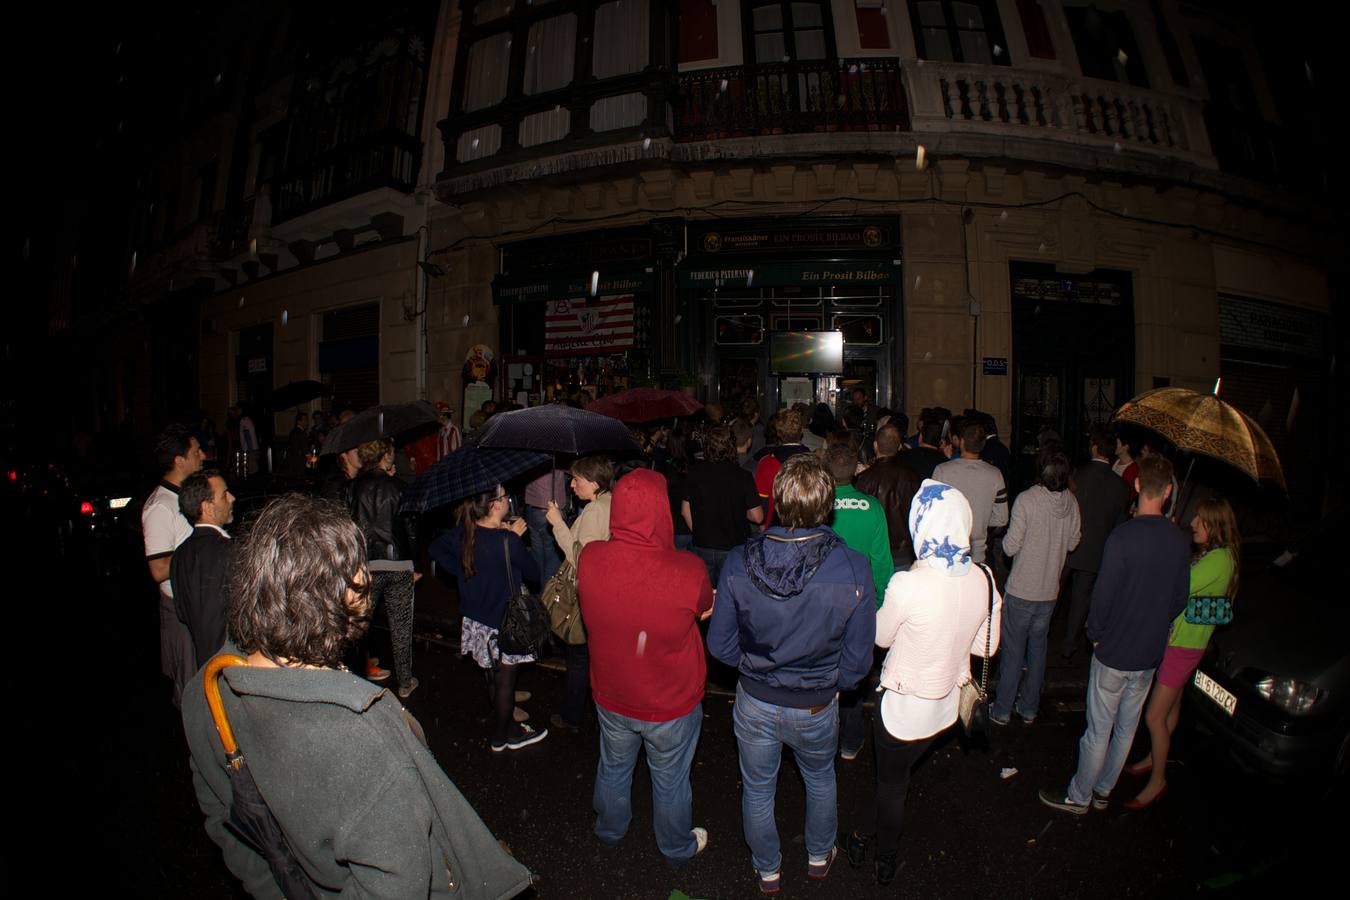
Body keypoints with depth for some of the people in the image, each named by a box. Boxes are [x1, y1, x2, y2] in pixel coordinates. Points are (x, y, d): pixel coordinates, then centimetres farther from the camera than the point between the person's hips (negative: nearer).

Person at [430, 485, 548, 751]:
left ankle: (506, 722, 42)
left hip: (474, 619, 7)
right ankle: (502, 737, 29)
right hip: (503, 625, -7)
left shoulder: (461, 532, -7)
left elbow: (435, 549, 12)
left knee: (492, 677, 23)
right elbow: (534, 573, -14)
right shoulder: (508, 541, -28)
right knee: (505, 681, 13)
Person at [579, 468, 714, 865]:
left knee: (613, 768, 30)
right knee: (670, 781, 24)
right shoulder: (687, 571, -34)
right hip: (671, 705, -3)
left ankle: (610, 829, 57)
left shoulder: (590, 558, -24)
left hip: (611, 697, 3)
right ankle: (678, 846, 50)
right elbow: (704, 608, -12)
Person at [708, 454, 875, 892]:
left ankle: (768, 871, 50)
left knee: (757, 789, 26)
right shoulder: (854, 569, -27)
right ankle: (819, 856, 56)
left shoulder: (739, 563, -23)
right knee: (820, 780, 31)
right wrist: (832, 684, 6)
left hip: (754, 703, 0)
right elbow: (857, 659, -15)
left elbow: (720, 645, -11)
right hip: (817, 707, 0)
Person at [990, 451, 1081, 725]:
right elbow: (1073, 542, 8)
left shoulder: (1026, 499, -20)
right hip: (1050, 589, 4)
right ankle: (1029, 708, 29)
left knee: (1013, 650, 7)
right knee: (1038, 648, 17)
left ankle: (1002, 710, 16)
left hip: (1021, 589, -4)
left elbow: (1011, 546, -16)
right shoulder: (1071, 502, -5)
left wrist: (1006, 539, 4)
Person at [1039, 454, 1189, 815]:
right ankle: (1103, 791, 35)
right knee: (1127, 727, 19)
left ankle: (1078, 797, 22)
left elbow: (1104, 594, -18)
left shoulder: (1123, 537, -22)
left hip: (1114, 652, -6)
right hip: (1150, 654, 6)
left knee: (1099, 730, 7)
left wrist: (1095, 633, -1)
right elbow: (1180, 600, 6)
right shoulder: (1180, 541, -4)